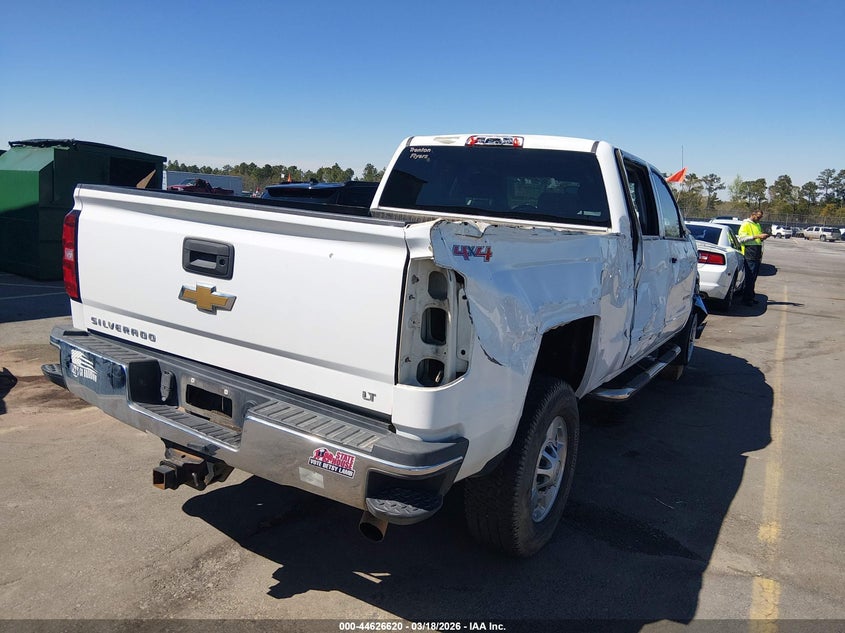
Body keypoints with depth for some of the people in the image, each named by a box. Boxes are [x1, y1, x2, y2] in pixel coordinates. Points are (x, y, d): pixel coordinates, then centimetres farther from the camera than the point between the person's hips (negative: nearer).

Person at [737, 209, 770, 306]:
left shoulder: (758, 225, 23)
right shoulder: (745, 224, -4)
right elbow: (742, 238, -17)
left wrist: (763, 238, 11)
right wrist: (756, 237, -21)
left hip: (757, 256, 9)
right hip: (749, 255, -9)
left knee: (754, 277, 10)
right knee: (750, 277, -10)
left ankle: (751, 297, 16)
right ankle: (746, 298, -6)